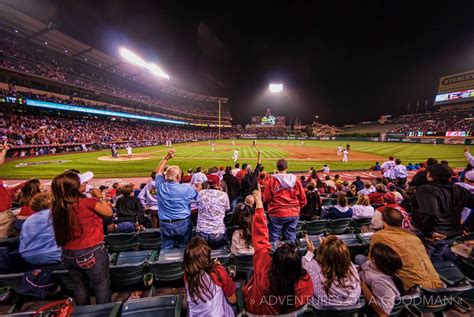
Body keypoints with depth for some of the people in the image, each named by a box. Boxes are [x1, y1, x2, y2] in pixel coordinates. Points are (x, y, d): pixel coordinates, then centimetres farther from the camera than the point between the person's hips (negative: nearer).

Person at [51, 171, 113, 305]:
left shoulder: (58, 206, -5)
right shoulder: (87, 202, -23)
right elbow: (109, 212, -9)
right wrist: (100, 197, 1)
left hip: (68, 255, 6)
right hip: (92, 252, -6)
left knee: (80, 286, 25)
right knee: (101, 285, 14)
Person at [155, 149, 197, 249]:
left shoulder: (161, 186, -11)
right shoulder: (186, 188, -20)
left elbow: (158, 171, 7)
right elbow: (198, 194, -3)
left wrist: (167, 157, 6)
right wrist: (200, 186, 16)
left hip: (165, 224, 3)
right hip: (183, 223, -2)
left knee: (166, 249, 21)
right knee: (183, 248, 18)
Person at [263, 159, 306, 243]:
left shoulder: (272, 180, -10)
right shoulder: (295, 180, -2)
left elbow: (266, 198, -6)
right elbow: (303, 198, 3)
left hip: (277, 214, -3)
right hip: (294, 214, 3)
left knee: (274, 238, 11)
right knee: (291, 237, 16)